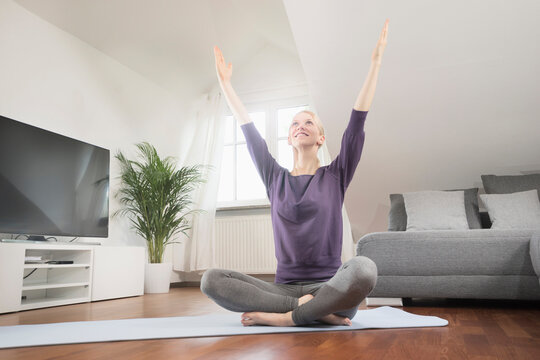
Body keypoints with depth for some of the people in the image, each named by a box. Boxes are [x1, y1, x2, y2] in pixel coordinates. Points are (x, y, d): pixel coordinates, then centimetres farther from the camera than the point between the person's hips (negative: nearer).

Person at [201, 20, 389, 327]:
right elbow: (250, 132, 17)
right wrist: (225, 82, 21)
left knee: (364, 268, -37)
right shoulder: (276, 179, 14)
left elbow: (358, 121, 3)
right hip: (284, 288, 3)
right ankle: (316, 311, -22)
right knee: (211, 279, -21)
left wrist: (376, 63, 2)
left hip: (330, 287, -2)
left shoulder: (336, 176, 8)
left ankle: (284, 317, -21)